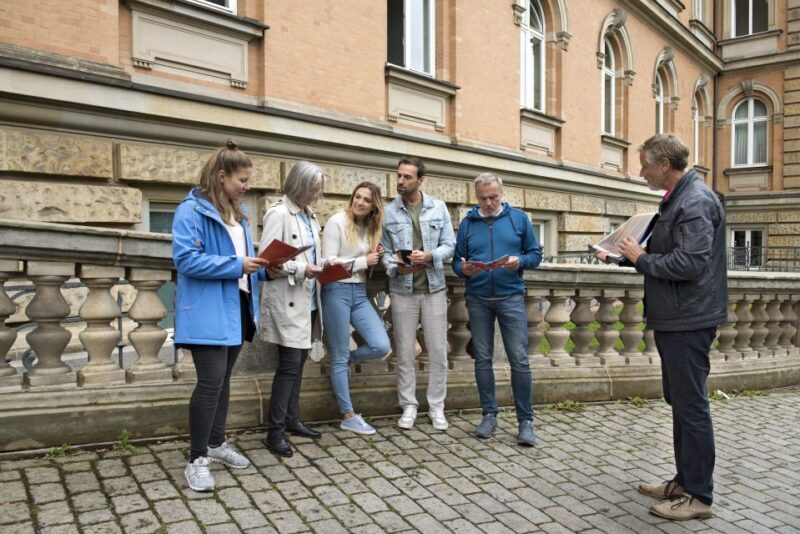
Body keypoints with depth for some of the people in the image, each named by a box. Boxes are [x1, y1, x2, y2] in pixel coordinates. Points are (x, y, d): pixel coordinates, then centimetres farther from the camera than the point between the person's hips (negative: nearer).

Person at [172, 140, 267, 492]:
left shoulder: (238, 212, 14)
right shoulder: (191, 210, -13)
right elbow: (186, 259, -21)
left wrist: (261, 267, 1)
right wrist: (236, 266, -21)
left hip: (236, 308, 9)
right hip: (208, 312, -9)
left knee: (223, 379, 17)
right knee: (210, 381, -8)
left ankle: (216, 443, 32)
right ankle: (197, 460, 6)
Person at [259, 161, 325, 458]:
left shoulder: (309, 216, 15)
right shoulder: (278, 214, -11)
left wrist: (321, 268, 1)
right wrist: (301, 269, -22)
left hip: (307, 300, 8)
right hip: (287, 300, -8)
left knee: (299, 361, 13)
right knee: (289, 363, -7)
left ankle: (292, 419, 25)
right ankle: (275, 431, 3)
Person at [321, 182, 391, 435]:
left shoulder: (371, 228, 13)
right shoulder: (337, 221, -7)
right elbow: (329, 263, -12)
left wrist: (375, 259, -1)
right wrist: (364, 261, -9)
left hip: (360, 293, 6)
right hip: (337, 291, -6)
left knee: (381, 347, -6)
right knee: (339, 358, 2)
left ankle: (342, 360, 22)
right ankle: (348, 416, 14)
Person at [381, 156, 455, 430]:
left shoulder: (438, 207, 3)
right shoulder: (388, 211, 1)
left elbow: (449, 245, 1)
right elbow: (385, 251, 2)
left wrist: (429, 256, -17)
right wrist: (396, 268, -18)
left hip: (434, 287, 1)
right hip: (403, 289, 0)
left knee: (438, 350, 4)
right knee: (405, 351, 6)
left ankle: (436, 406, 17)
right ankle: (409, 405, 19)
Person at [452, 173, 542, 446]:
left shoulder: (519, 218, 5)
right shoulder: (467, 223, 8)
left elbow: (535, 254, 5)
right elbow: (456, 260, 8)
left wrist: (519, 262, -16)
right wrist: (464, 269, -14)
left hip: (511, 297, -2)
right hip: (478, 299, 2)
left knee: (519, 360, -4)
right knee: (483, 359, 7)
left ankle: (525, 420, 7)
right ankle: (489, 415, 20)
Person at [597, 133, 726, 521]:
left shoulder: (696, 202, -17)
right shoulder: (677, 198, 14)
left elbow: (689, 263, -27)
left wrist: (640, 259, -14)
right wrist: (621, 255, 9)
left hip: (688, 321, -10)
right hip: (674, 319, 10)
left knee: (691, 406, -1)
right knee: (681, 402, 17)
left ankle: (698, 495, 11)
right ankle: (684, 481, 29)